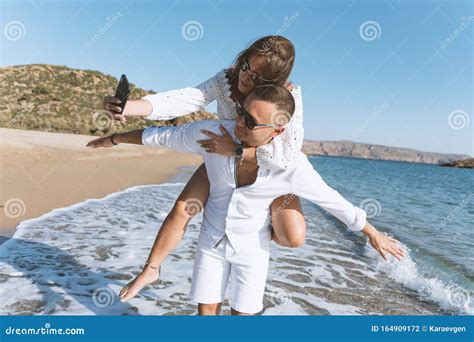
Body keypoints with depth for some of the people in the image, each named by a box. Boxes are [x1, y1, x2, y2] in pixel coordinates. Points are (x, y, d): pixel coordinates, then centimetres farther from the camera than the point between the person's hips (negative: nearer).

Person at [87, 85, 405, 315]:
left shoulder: (293, 165, -28)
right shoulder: (213, 132, -25)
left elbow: (335, 201, -12)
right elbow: (162, 136, -9)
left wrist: (373, 233, 1)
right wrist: (114, 138, 5)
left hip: (252, 248, -1)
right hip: (212, 240, 2)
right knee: (207, 310, 12)